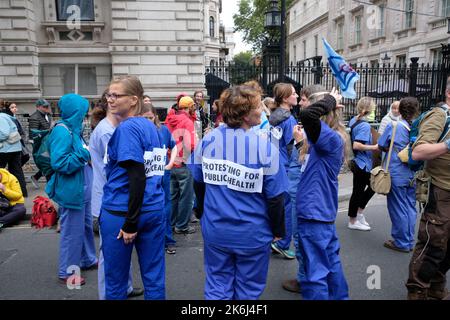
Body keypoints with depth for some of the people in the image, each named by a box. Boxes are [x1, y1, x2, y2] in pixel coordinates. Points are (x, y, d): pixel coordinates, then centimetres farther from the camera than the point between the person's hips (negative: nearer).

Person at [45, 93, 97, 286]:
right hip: (71, 192, -9)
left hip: (82, 190, 9)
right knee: (72, 232, 3)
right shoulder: (62, 132, -18)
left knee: (86, 226, 21)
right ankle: (66, 272, 18)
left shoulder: (74, 129, 9)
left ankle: (88, 259, 39)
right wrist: (85, 154, -20)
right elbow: (59, 163, -25)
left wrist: (90, 156, 3)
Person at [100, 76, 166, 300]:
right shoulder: (150, 126, 9)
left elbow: (137, 177, -21)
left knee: (115, 281, 13)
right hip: (154, 210, 7)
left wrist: (130, 222, -17)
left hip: (121, 213, -7)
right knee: (154, 277, 14)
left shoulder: (126, 128, -14)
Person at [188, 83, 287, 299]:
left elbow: (198, 182, 6)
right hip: (252, 234, -3)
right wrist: (278, 230, 3)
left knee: (217, 288, 19)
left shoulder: (208, 141, -6)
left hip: (215, 230, 4)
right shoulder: (263, 146, -19)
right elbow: (275, 196, -13)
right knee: (247, 290, 18)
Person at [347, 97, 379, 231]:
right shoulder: (365, 125, -22)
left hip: (357, 162, 9)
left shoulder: (353, 120, 5)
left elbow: (351, 139, 18)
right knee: (358, 192, 3)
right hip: (362, 163, -9)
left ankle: (359, 213, 27)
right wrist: (374, 147, -24)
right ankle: (353, 222, 17)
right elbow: (356, 145, -29)